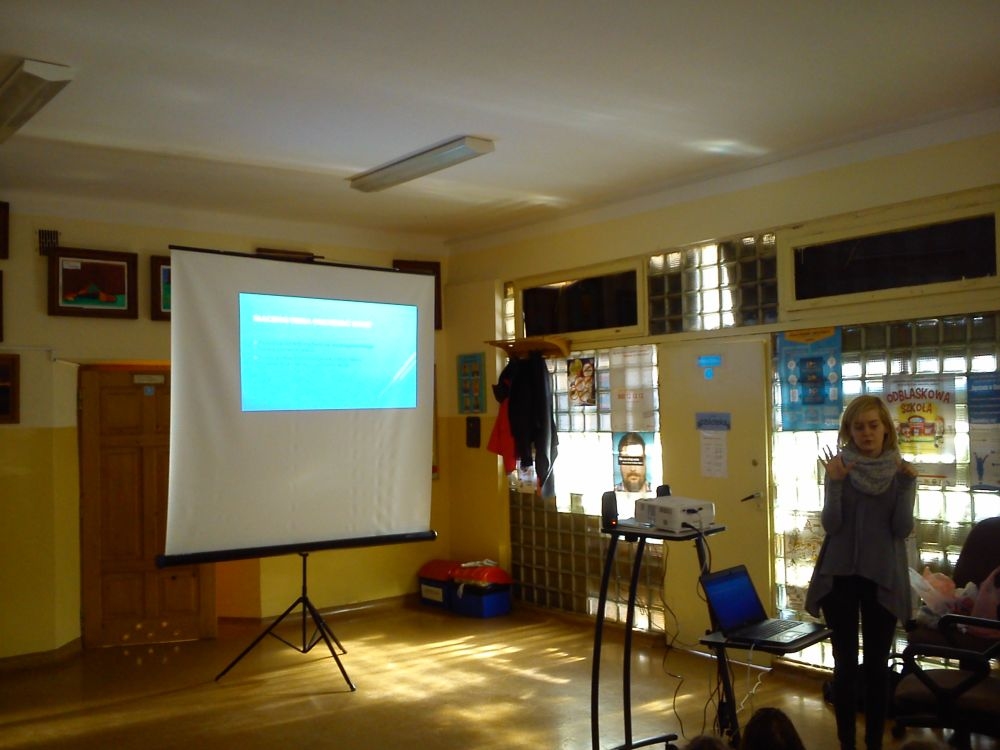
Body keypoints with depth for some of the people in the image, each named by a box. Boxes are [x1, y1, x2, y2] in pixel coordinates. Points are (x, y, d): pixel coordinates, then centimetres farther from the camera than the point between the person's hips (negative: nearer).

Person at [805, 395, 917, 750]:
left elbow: (903, 529, -6)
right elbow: (831, 525, -9)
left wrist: (907, 484, -18)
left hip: (882, 577, 1)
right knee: (845, 663, 5)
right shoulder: (839, 467, -2)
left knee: (877, 664, 7)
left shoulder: (901, 470, 0)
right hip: (840, 575, -1)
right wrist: (835, 482, -22)